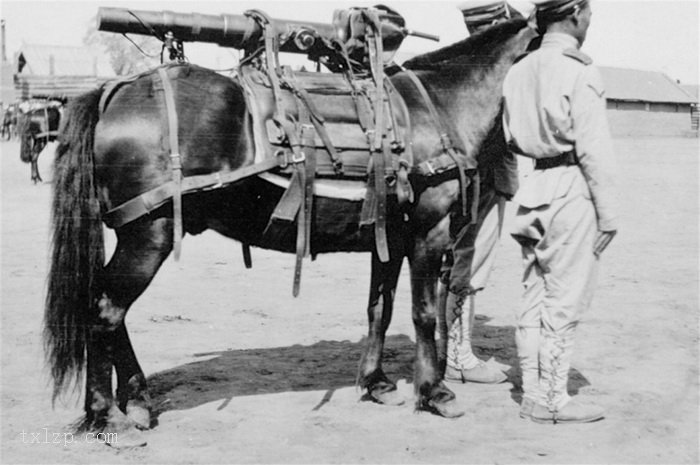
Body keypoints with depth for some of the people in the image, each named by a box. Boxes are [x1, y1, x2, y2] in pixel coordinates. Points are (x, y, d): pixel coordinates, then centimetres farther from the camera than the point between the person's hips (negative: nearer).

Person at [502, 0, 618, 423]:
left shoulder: (519, 70, 10)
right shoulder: (580, 72, -12)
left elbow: (512, 139, 10)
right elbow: (595, 151, -14)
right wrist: (608, 213, -11)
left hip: (535, 185, 7)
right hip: (572, 189, -7)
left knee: (536, 295, 12)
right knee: (565, 301, 0)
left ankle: (533, 392, 19)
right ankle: (551, 399, 7)